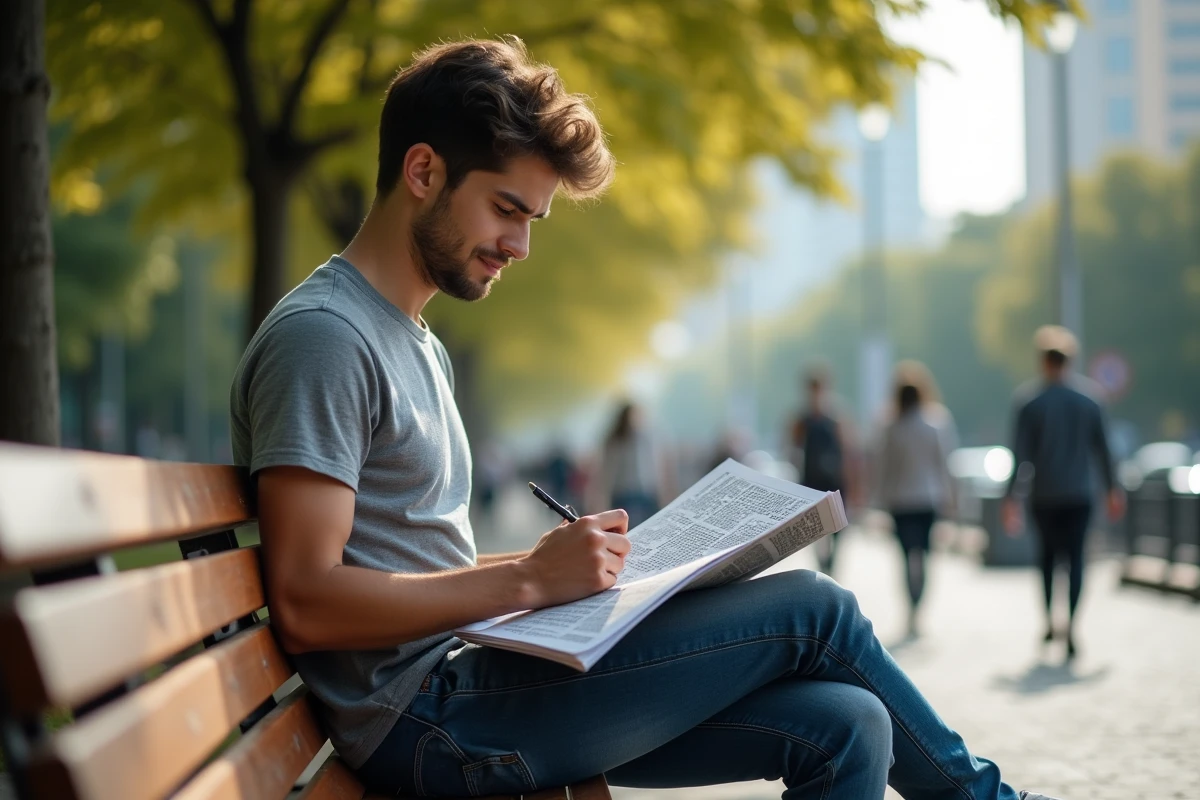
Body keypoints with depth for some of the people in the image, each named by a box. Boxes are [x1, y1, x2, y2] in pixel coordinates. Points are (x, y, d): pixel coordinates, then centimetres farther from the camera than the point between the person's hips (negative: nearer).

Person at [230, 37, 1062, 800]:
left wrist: (567, 562, 6)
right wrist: (528, 578, -19)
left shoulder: (419, 348, 20)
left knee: (842, 726, -5)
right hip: (427, 719, -9)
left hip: (465, 678, 9)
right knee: (814, 609, -6)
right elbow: (305, 604, -20)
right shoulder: (323, 337, -12)